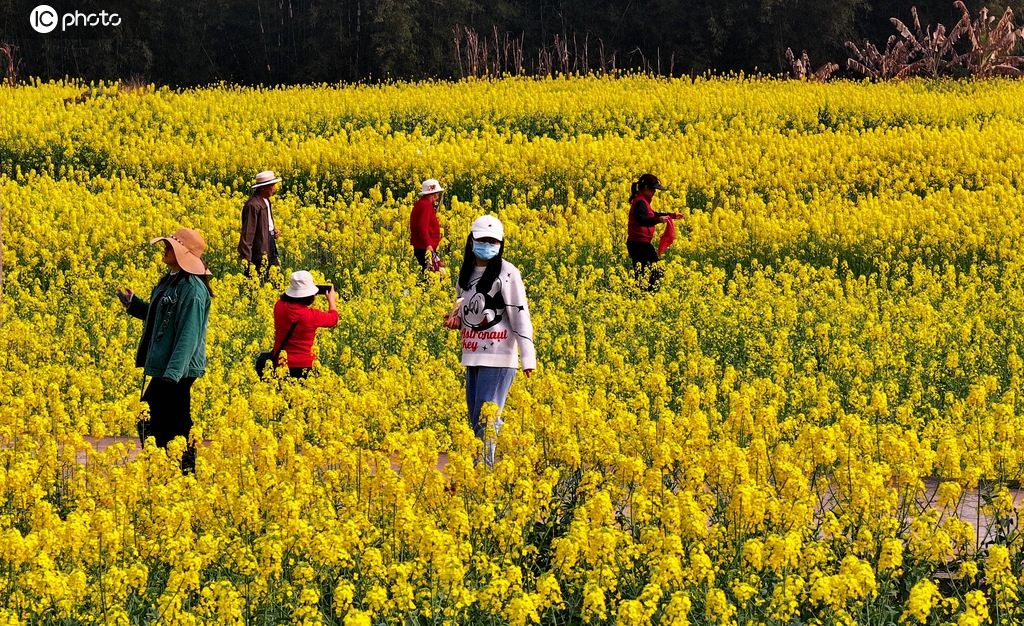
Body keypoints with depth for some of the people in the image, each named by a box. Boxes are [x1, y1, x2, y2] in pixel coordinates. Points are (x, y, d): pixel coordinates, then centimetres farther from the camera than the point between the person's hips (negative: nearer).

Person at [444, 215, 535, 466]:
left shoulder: (507, 273, -9)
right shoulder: (466, 272, 12)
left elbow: (520, 315, -11)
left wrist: (528, 357, -15)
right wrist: (456, 317, 4)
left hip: (498, 358, -8)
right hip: (473, 358, 8)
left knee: (485, 420, -11)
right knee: (476, 422, 10)